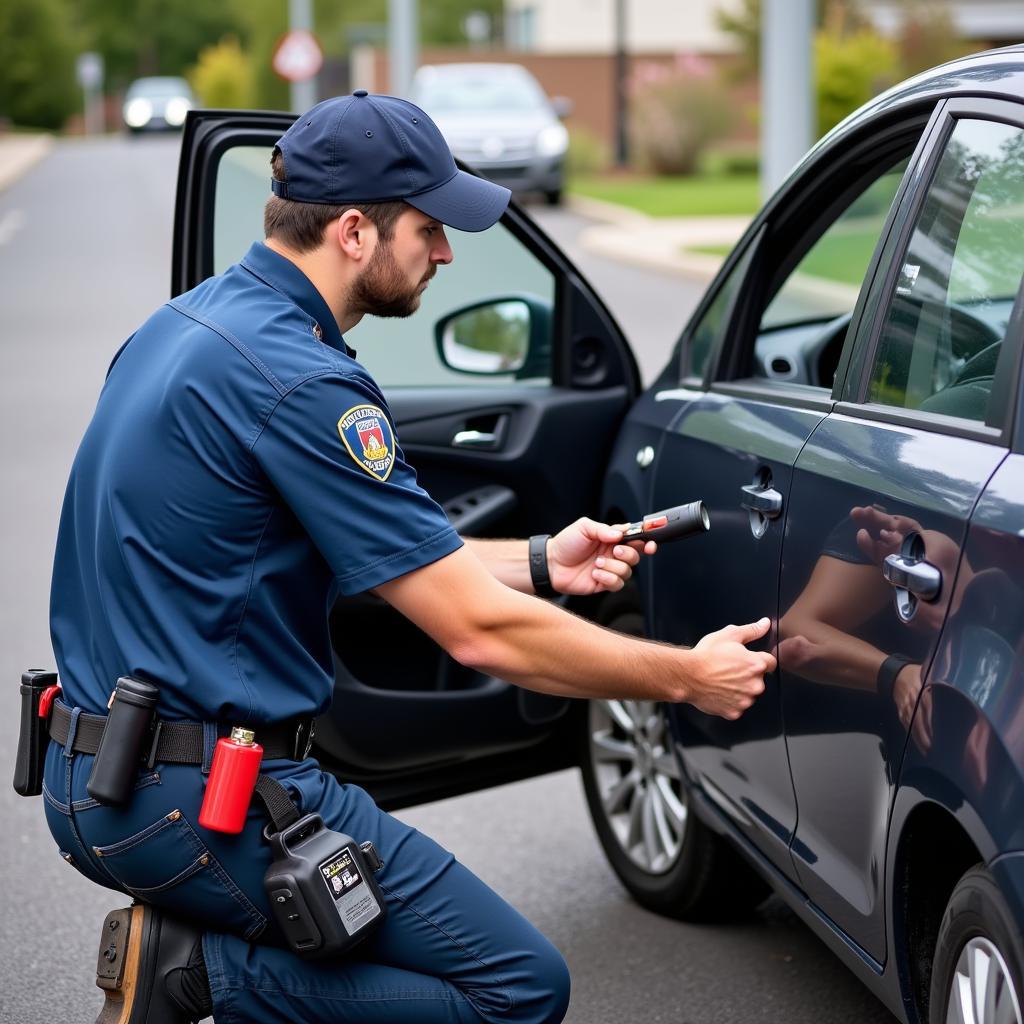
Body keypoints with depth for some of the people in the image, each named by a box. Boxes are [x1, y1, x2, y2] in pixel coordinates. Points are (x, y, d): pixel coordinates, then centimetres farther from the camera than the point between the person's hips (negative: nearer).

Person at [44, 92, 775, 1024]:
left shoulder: (191, 323, 10)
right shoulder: (298, 380, -20)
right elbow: (479, 631, -18)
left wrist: (539, 562, 17)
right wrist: (688, 678, -7)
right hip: (206, 802, -10)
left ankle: (188, 941, 8)